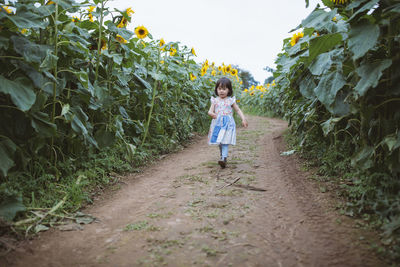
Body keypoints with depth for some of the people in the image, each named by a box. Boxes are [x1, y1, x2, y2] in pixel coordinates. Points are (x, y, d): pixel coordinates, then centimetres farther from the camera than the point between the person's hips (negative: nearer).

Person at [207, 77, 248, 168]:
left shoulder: (231, 100, 3)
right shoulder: (215, 100, 7)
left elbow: (238, 110, 9)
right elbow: (210, 111, 3)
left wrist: (243, 119, -3)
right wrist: (211, 114, -22)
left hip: (228, 123, -2)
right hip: (217, 123, 3)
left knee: (225, 141, -13)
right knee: (219, 141, 9)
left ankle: (224, 158, -22)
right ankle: (222, 155, 27)